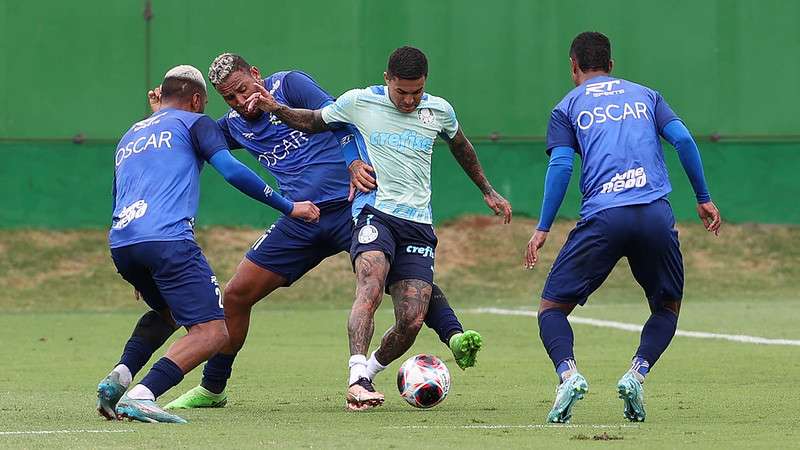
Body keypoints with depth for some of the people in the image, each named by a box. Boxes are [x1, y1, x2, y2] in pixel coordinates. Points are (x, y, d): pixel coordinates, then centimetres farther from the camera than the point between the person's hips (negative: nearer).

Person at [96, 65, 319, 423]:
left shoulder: (129, 137, 32)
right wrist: (289, 207, 5)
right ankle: (142, 396, -28)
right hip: (167, 239, -7)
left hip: (119, 244, 7)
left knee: (167, 311, 31)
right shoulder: (193, 123, 13)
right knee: (211, 332, -8)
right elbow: (232, 171, -2)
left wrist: (140, 273, 44)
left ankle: (119, 376, 7)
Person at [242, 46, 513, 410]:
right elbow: (313, 122, 16)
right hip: (375, 212, -3)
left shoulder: (439, 111, 9)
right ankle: (357, 377, -41)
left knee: (412, 320, -10)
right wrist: (275, 109, -2)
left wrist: (487, 191, 39)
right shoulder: (359, 103, 1)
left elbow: (460, 148, 29)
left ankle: (369, 372, 14)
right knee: (371, 288, -32)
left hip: (418, 224, 3)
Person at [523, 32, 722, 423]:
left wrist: (543, 229, 4)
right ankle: (637, 374, -5)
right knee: (667, 307, 21)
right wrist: (703, 199, 16)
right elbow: (683, 140, 10)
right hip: (656, 215, 2)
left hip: (602, 217, -2)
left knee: (552, 306, 9)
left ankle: (568, 373, -19)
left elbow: (560, 166, 3)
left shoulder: (567, 107, 15)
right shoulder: (645, 95, 22)